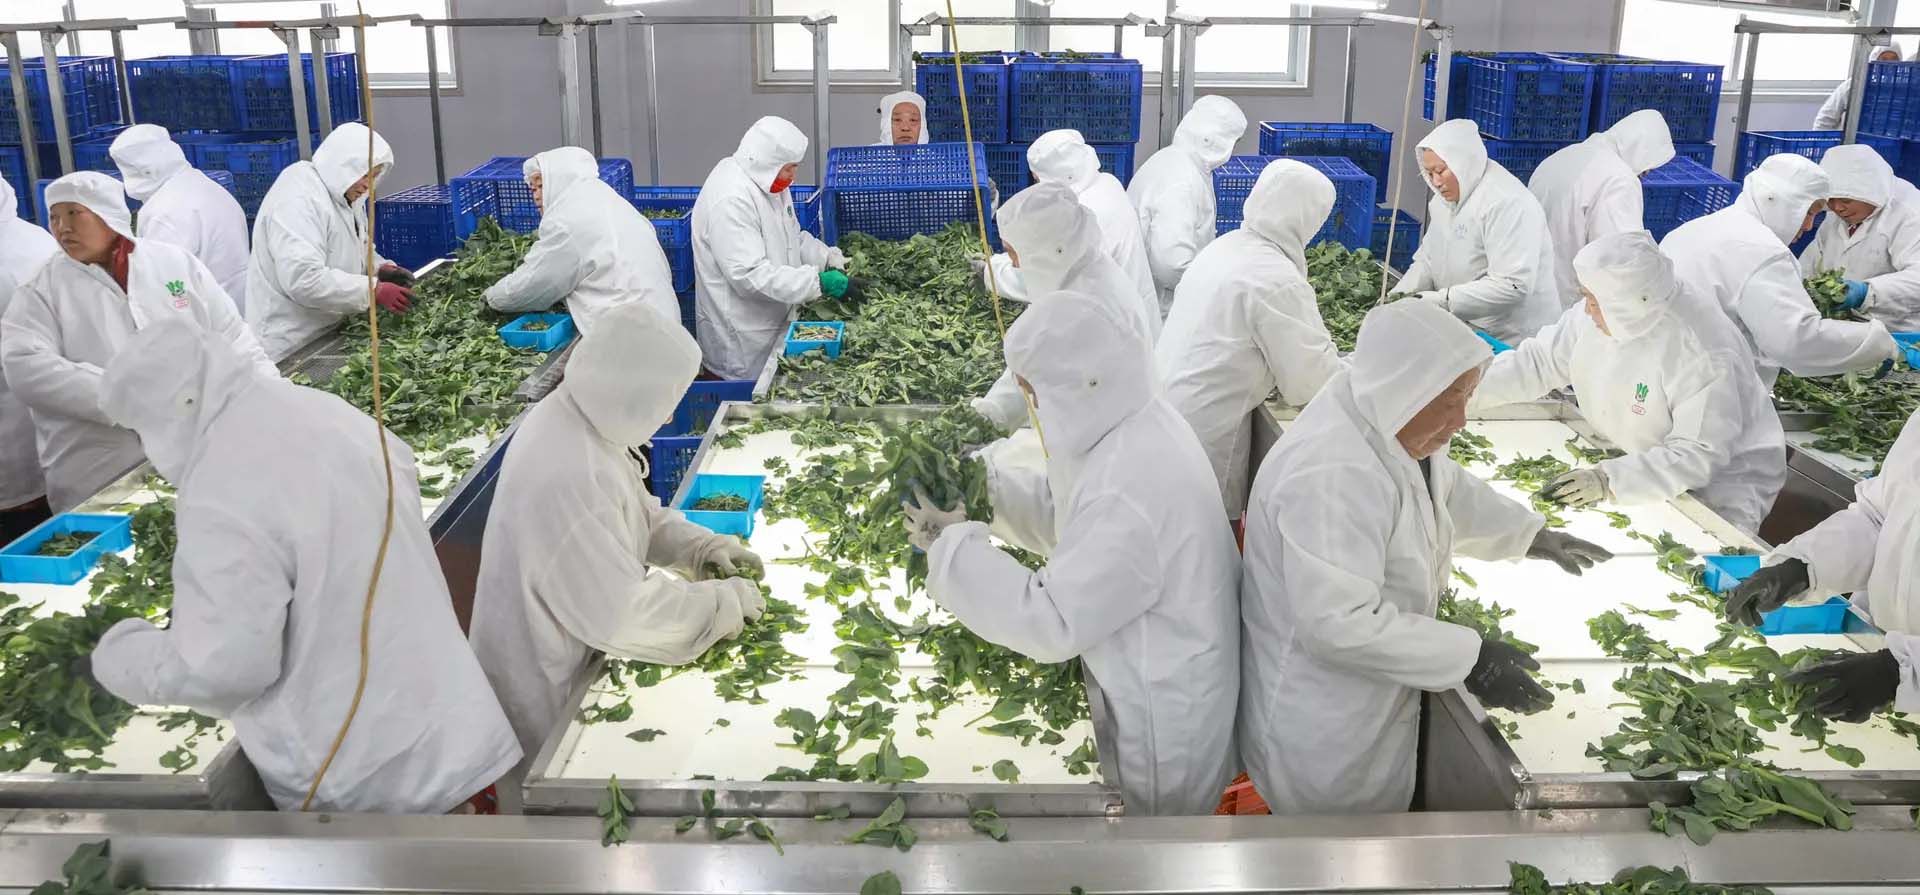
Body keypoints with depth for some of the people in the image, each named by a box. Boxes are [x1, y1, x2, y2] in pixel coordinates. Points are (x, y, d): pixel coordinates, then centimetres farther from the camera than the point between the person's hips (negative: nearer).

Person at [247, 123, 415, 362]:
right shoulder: (298, 199, -21)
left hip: (329, 331, 9)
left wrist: (380, 268, -1)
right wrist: (374, 292, -29)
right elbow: (303, 279, -30)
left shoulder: (343, 194, 9)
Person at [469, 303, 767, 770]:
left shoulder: (578, 420, -6)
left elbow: (638, 515, 11)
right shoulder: (568, 477, -36)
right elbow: (625, 614, -32)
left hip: (570, 651, 9)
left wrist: (702, 546, -4)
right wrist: (726, 602, -20)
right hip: (550, 692, -9)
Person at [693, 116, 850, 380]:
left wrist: (832, 259, -2)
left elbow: (794, 238, 16)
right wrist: (819, 282, -30)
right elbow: (750, 275, -30)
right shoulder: (731, 200, -25)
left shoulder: (768, 182, 6)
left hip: (771, 320, 9)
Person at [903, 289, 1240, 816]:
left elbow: (1052, 624, -31)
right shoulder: (1135, 423, -7)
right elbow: (1070, 508, 9)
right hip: (1155, 676, 8)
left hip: (1160, 717, -8)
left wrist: (952, 545, -24)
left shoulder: (1130, 495, -38)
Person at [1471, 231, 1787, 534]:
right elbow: (1539, 362, 2)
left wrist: (1611, 479, -40)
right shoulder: (1599, 313, -8)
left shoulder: (1703, 355, -29)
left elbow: (1699, 455, -30)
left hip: (1717, 488, -7)